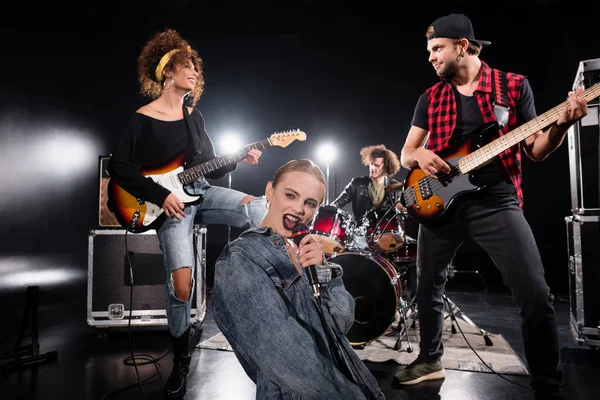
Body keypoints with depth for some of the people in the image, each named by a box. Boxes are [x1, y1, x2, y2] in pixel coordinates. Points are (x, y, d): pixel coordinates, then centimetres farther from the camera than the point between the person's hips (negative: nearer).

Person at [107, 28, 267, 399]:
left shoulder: (194, 115, 13)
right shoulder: (143, 119, -5)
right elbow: (119, 167, -9)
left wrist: (239, 159, -2)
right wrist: (161, 195, -16)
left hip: (201, 192, 5)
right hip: (170, 201, -5)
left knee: (260, 208, -24)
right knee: (181, 284, -16)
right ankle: (182, 358, 11)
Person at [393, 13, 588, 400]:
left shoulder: (515, 86, 3)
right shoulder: (430, 99, 10)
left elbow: (536, 150, 4)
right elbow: (406, 154, 10)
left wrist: (563, 124, -16)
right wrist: (420, 155, -13)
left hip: (496, 201, -3)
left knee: (536, 295, -10)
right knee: (428, 288, 11)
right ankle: (431, 359, 34)